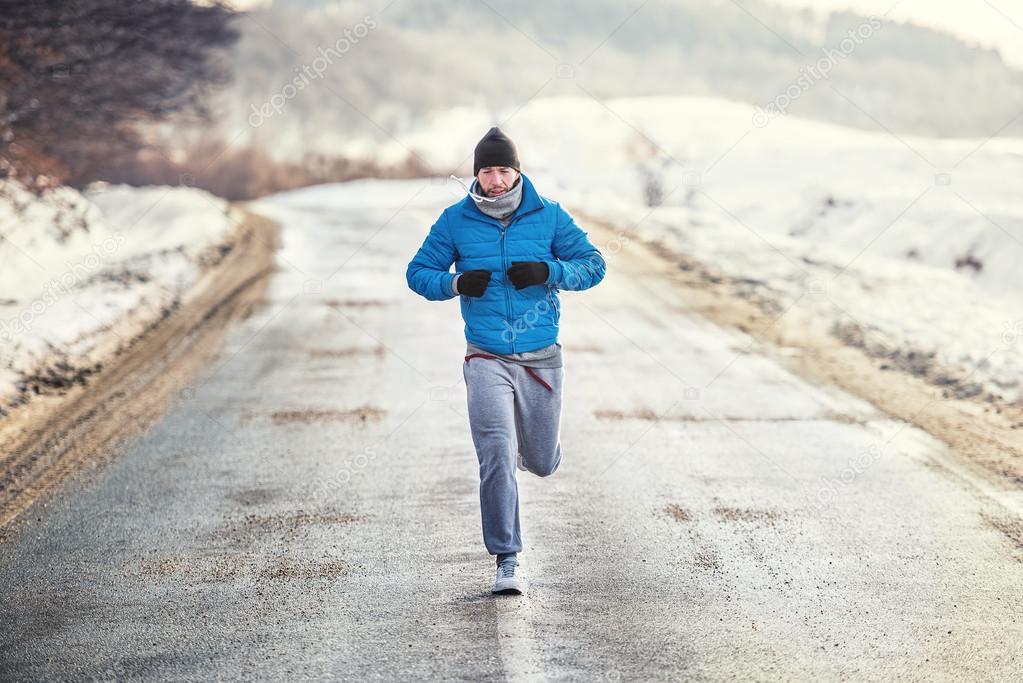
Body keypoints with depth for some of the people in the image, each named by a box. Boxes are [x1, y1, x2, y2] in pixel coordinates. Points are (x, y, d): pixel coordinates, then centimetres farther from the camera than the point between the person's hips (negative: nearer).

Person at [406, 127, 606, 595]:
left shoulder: (548, 216, 0)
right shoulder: (456, 221, -1)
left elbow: (593, 266, 3)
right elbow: (419, 272, 6)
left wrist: (548, 271, -16)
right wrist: (456, 283, -15)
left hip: (541, 358, 2)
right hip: (487, 359, -2)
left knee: (542, 463, 15)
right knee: (497, 457, -16)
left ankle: (525, 447, 53)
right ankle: (506, 561, -8)